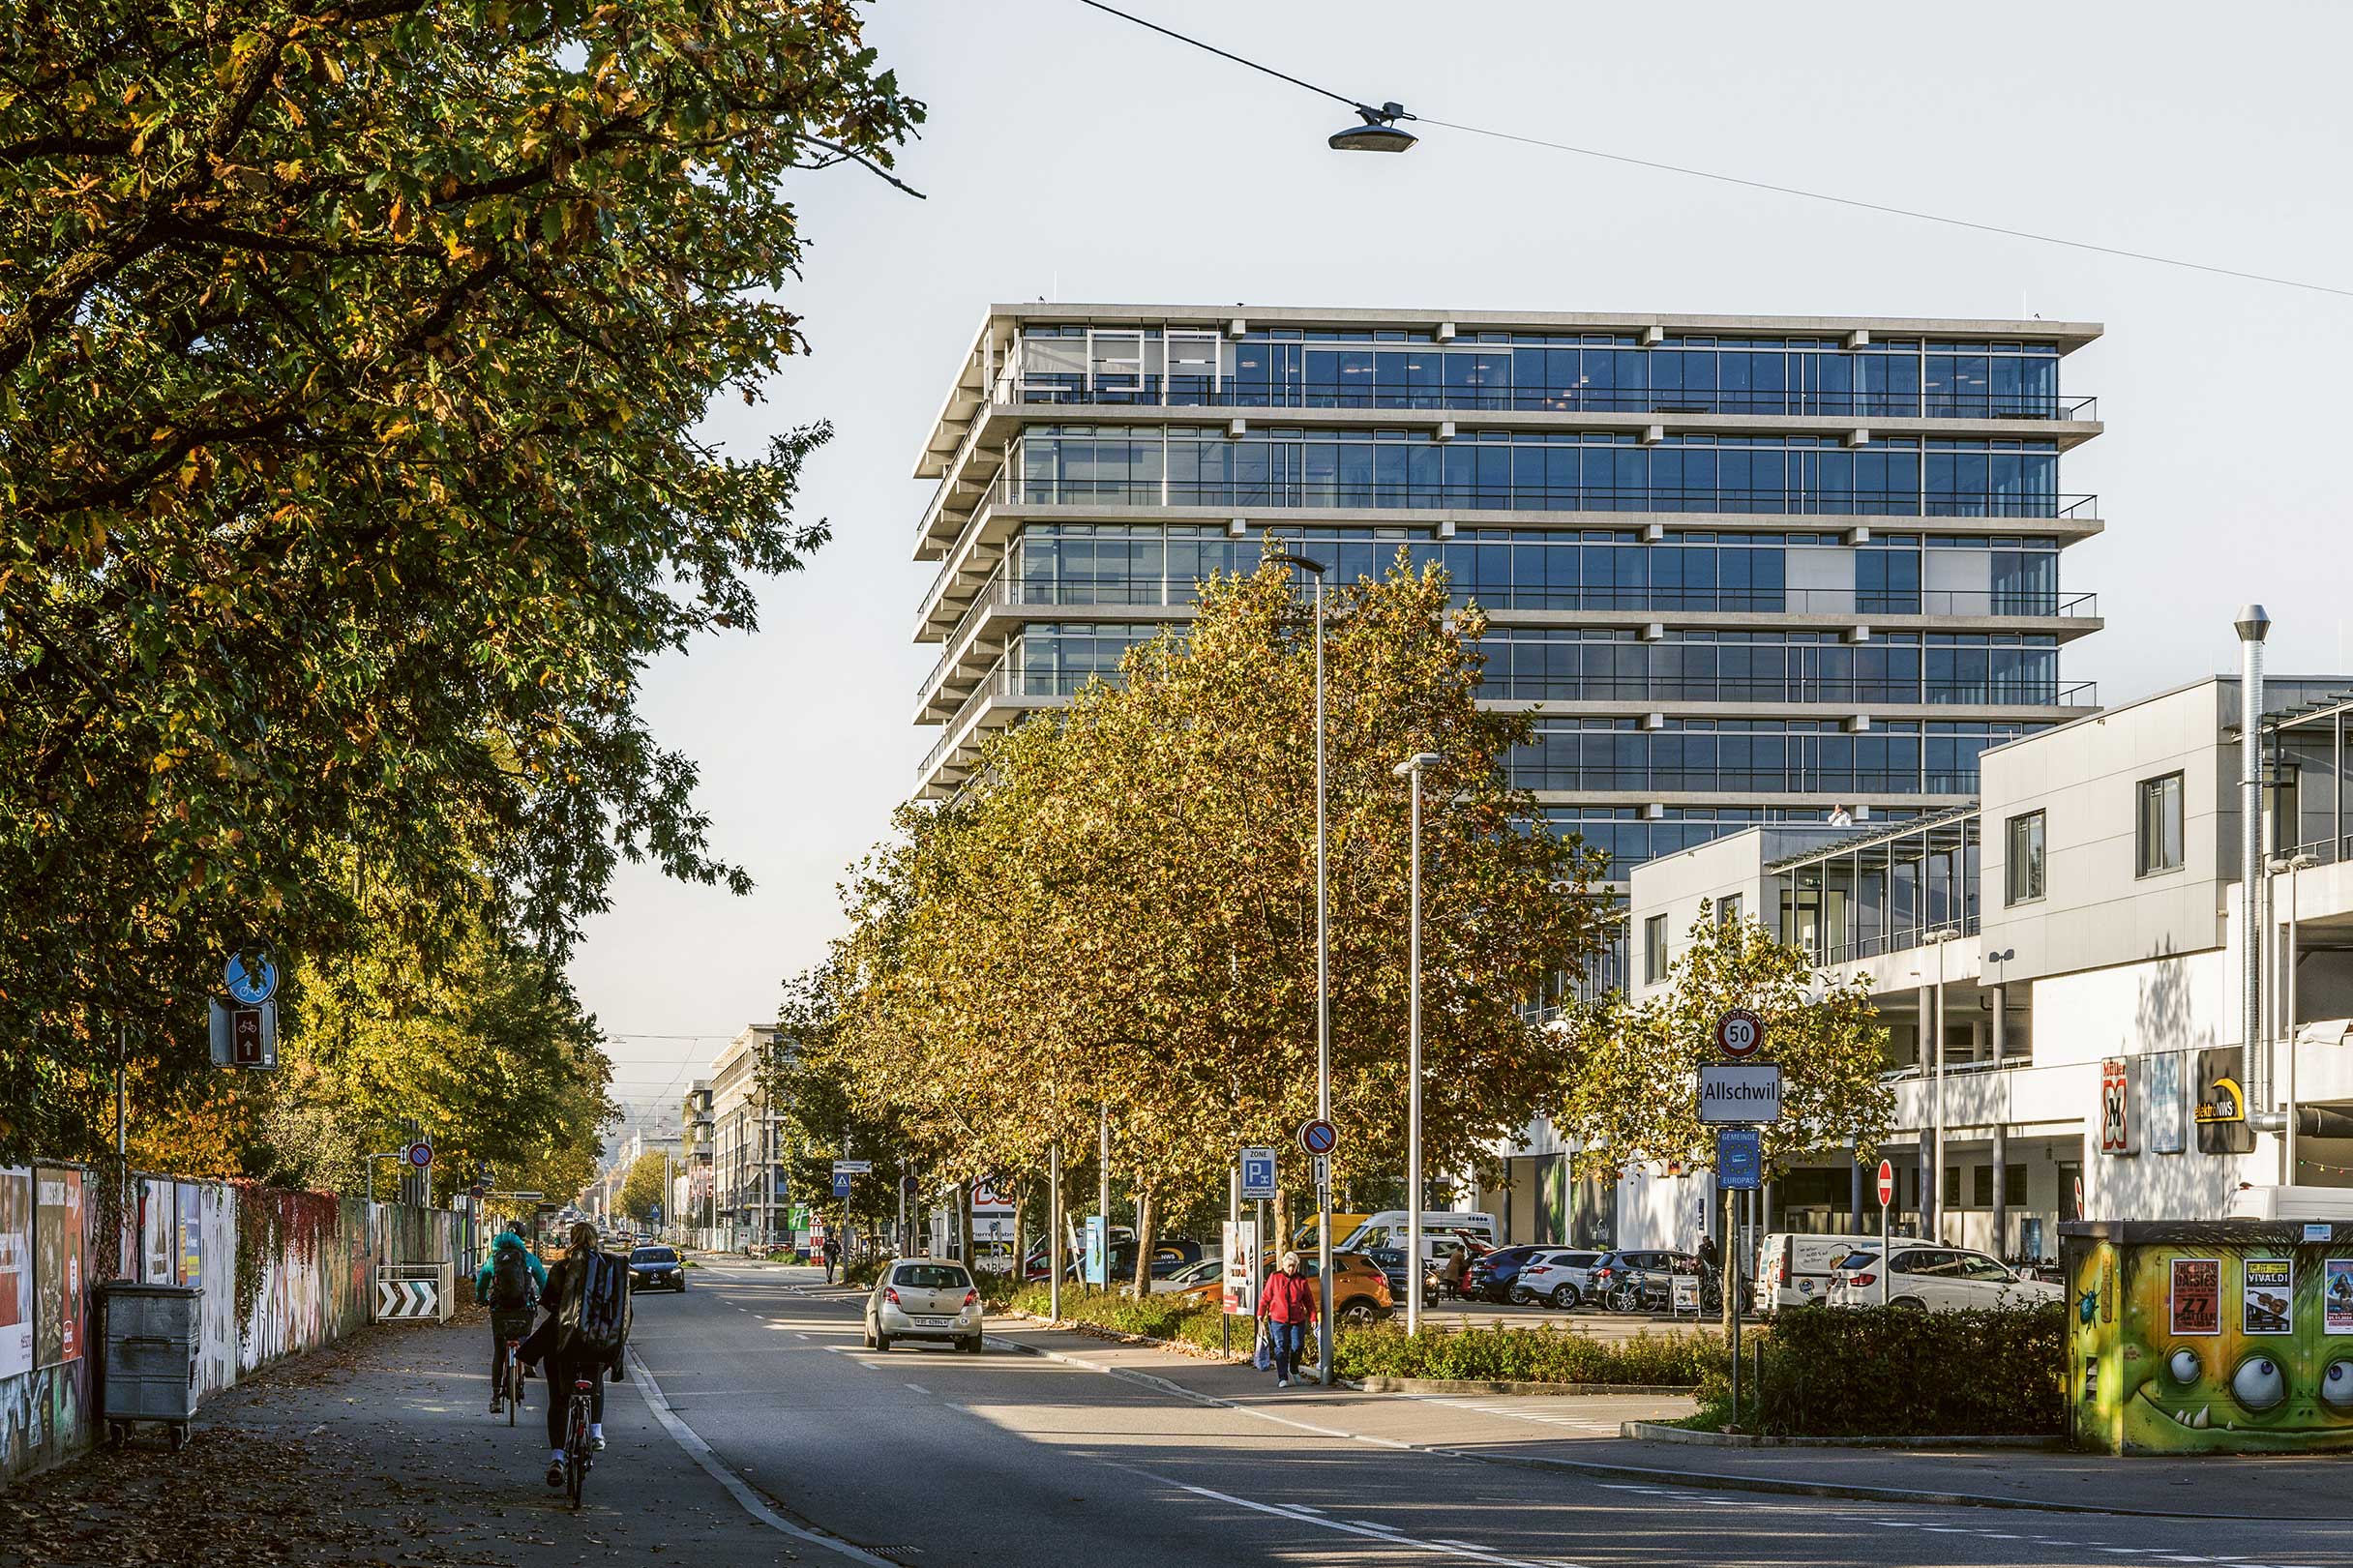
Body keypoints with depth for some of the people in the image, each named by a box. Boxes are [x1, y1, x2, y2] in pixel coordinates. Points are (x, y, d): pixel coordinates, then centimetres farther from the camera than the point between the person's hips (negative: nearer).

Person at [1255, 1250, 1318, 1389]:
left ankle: (1294, 1370, 27)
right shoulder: (1274, 1278, 3)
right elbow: (1265, 1297, 5)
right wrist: (1261, 1314, -2)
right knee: (1281, 1348, -7)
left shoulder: (1302, 1280, 6)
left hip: (1297, 1320, 2)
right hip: (1277, 1320, -2)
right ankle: (1282, 1378, -6)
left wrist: (1313, 1318, 1)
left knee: (1297, 1346, -1)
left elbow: (1309, 1301, 8)